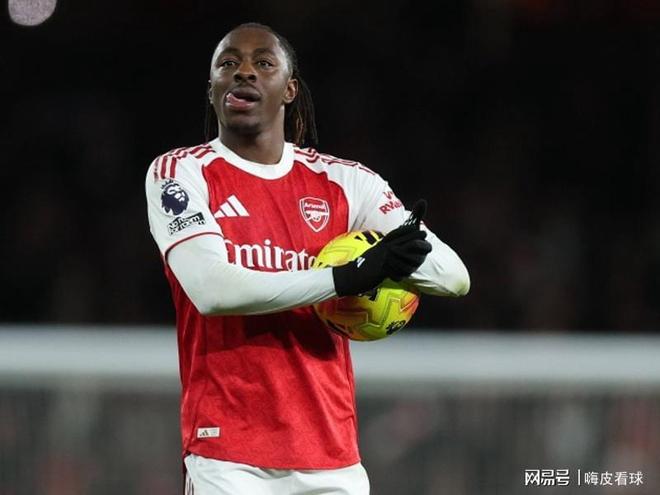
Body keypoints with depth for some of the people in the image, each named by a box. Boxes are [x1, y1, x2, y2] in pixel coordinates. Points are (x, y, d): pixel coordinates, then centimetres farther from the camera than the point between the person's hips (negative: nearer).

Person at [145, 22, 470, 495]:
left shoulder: (343, 182, 10)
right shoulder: (180, 173, 2)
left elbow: (454, 275, 4)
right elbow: (211, 289, -14)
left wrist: (399, 258, -19)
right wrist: (349, 277, -18)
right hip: (228, 455, -3)